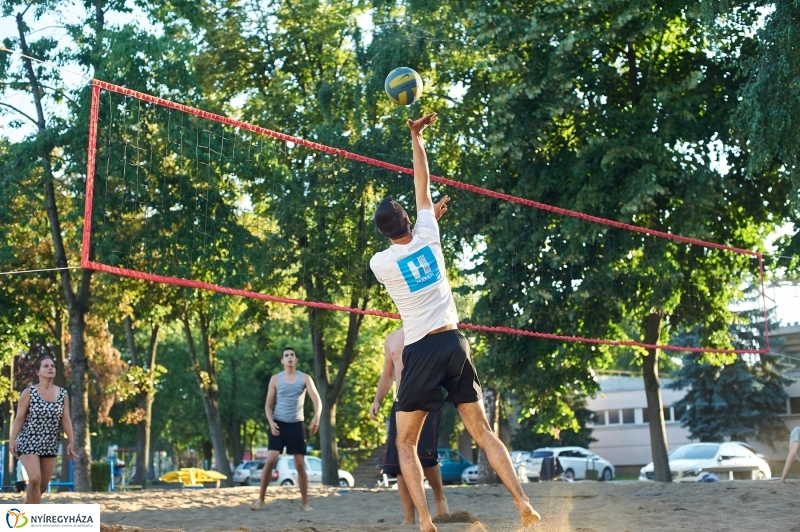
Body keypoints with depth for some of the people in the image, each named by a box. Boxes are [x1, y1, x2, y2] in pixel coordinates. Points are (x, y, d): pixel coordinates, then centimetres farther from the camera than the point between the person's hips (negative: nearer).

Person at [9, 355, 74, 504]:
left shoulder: (63, 394, 3)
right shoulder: (28, 392, -5)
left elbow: (66, 419, 2)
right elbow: (19, 418, -6)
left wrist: (70, 442, -2)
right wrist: (12, 440, -13)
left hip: (50, 444, 4)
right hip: (29, 441, -4)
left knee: (44, 483, 6)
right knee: (35, 479, -20)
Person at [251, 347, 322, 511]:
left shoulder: (305, 378, 2)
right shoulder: (275, 379, 4)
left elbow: (317, 401, -7)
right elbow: (268, 405, 6)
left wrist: (316, 417, -26)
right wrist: (271, 423, -11)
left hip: (296, 425, 0)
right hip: (278, 424, 0)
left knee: (300, 465, 1)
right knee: (270, 460, -14)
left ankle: (305, 503, 8)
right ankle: (260, 499, -4)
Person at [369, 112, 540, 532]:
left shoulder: (379, 262, -3)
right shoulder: (427, 237, 2)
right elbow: (423, 186, 15)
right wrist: (416, 137, 23)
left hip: (421, 351, -3)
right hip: (454, 343, 3)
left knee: (405, 445, 5)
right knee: (483, 433, 7)